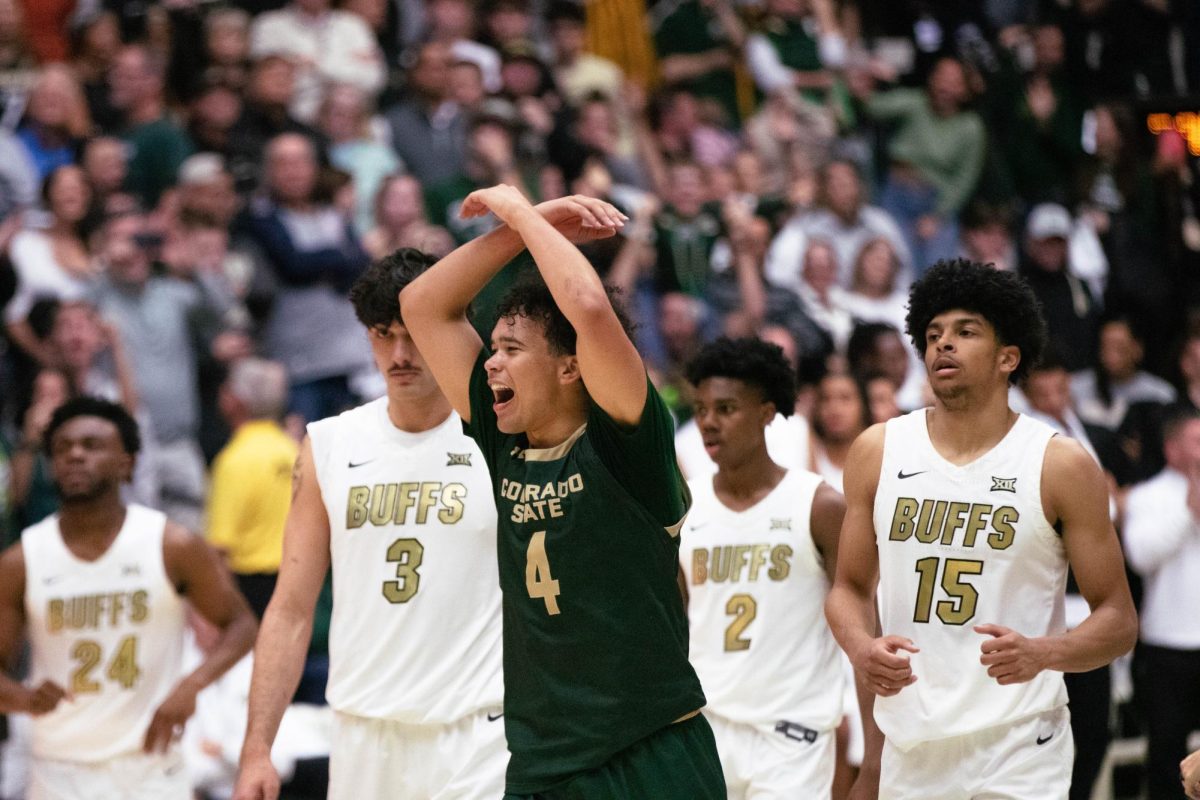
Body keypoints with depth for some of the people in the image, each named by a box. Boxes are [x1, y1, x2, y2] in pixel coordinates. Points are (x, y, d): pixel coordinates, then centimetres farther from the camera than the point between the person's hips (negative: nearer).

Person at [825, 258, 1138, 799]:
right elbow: (851, 587, 15)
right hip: (909, 747, 3)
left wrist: (1042, 653, -19)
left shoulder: (1061, 466, -3)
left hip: (1019, 750, -3)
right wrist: (861, 648, -6)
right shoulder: (877, 452, 6)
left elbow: (1118, 620, -1)